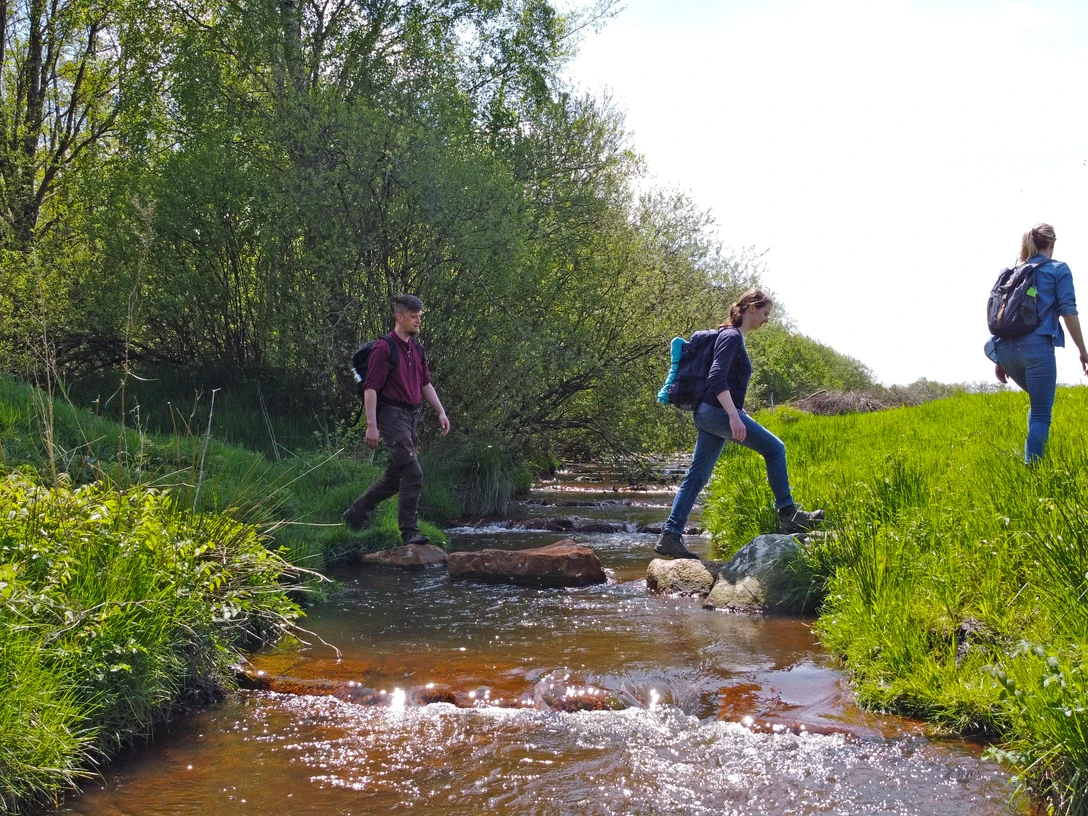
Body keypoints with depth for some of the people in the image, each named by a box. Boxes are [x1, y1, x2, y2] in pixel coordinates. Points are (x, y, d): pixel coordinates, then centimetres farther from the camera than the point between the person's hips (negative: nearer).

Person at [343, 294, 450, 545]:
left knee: (395, 476, 13)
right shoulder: (384, 348, -12)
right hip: (392, 415, -9)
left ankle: (355, 514, 27)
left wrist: (441, 412, 12)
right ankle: (410, 532, -6)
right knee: (413, 475, -13)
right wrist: (371, 426, -19)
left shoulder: (416, 349, 14)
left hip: (410, 417, 9)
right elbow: (371, 388, -14)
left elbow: (425, 384, 21)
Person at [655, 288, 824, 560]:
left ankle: (670, 536, 3)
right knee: (774, 448, -2)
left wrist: (735, 411, 30)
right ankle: (787, 514, 4)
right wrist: (733, 415, -31)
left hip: (709, 414, 10)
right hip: (719, 412, -10)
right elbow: (716, 378, -23)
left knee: (697, 476, 6)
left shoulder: (734, 337, 18)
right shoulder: (731, 336, -11)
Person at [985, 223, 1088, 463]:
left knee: (1038, 403, 26)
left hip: (1007, 348, 5)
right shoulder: (1058, 269, 6)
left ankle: (1034, 456, 18)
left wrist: (1000, 359, 23)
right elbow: (1068, 311, -3)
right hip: (1037, 347, -5)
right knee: (1041, 415, -2)